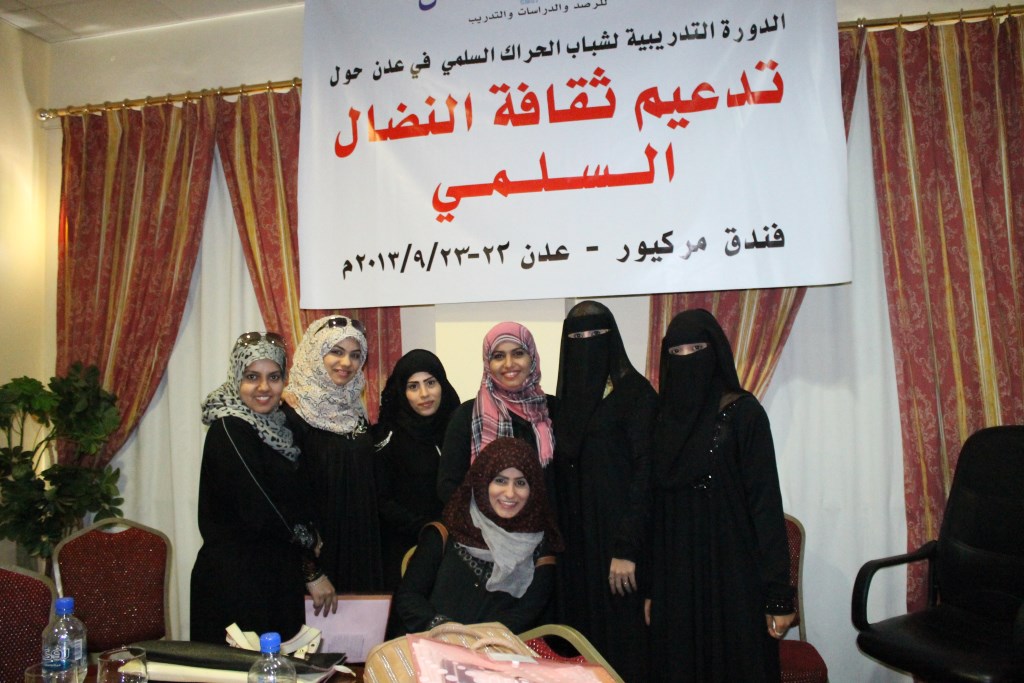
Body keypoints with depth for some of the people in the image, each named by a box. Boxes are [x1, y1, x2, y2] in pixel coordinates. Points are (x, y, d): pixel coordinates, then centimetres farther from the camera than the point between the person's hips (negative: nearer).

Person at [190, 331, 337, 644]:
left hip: (277, 578, 8)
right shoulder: (228, 430, -14)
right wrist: (312, 572, -10)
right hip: (238, 580, -8)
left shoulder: (275, 425, 9)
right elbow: (260, 513, -17)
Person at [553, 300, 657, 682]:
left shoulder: (635, 392, -7)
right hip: (574, 536, 6)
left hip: (616, 532, -5)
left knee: (621, 633, 2)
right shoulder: (567, 397, 11)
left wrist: (627, 549, -17)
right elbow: (560, 473, 13)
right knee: (582, 630, 10)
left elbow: (644, 471, -12)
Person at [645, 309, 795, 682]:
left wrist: (778, 592, -13)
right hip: (675, 576, 4)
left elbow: (765, 501, -9)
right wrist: (648, 587, 7)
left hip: (732, 572, -4)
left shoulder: (743, 412, -6)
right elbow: (655, 506, 8)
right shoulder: (664, 417, 8)